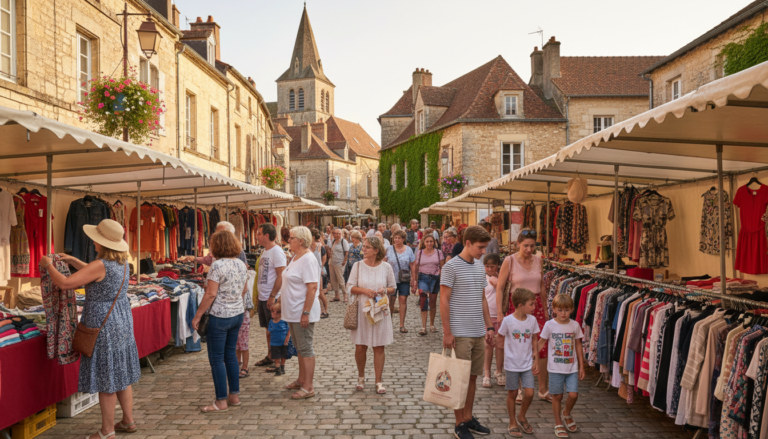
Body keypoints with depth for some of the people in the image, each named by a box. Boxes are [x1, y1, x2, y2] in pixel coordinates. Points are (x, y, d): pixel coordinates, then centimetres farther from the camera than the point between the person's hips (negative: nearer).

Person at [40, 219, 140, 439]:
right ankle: (128, 421, 28)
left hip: (103, 325, -8)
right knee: (121, 374, 18)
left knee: (106, 379, 3)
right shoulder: (122, 262, 4)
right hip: (122, 321, 8)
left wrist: (48, 264, -6)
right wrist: (73, 260, 19)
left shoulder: (100, 265, -21)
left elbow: (64, 283, -23)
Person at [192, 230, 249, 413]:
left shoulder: (217, 265, -17)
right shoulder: (241, 264, 5)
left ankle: (221, 401, 6)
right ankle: (235, 395, 22)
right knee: (231, 354, 16)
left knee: (216, 358, 1)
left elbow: (211, 294, -18)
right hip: (238, 314, 7)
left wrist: (197, 316, -12)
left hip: (219, 316, -7)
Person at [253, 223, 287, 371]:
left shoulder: (277, 251, -16)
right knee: (268, 329, 17)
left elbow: (281, 276, -20)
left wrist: (272, 296, -22)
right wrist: (259, 296, 18)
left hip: (272, 298, -9)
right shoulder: (265, 251, 13)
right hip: (262, 297, 9)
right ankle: (270, 356, 28)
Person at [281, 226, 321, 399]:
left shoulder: (308, 259, -18)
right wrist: (280, 302, 20)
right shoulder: (295, 257, 13)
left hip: (302, 312, -10)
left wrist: (305, 313, -26)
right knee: (299, 347, 17)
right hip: (292, 312, 10)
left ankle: (308, 387, 2)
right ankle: (301, 380, 29)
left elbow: (312, 287, -23)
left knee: (305, 348, -4)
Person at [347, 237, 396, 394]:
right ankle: (361, 377, 27)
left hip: (380, 311, 0)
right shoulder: (358, 265, 1)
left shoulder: (386, 267, 1)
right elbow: (350, 287, 2)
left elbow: (393, 287, 9)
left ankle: (379, 381, 15)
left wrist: (385, 290, -12)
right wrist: (364, 290, -15)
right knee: (360, 347, 4)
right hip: (362, 310, 0)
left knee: (379, 347, 3)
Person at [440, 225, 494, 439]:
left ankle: (468, 417, 26)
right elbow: (444, 300, -11)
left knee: (473, 376, 14)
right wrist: (447, 332, -14)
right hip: (460, 333, -7)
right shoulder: (451, 266, -11)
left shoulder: (480, 268, 11)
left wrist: (489, 326, 14)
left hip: (479, 333, 7)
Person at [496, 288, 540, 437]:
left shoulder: (532, 320, -3)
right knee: (512, 394, 7)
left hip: (527, 364, 3)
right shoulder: (508, 320, -15)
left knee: (529, 393, -2)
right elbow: (499, 338, -2)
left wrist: (536, 360, 7)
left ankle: (522, 417, 25)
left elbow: (534, 340, 7)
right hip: (512, 363, -3)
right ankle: (512, 424, 25)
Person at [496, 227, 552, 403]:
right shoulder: (510, 261, -7)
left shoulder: (538, 260, 5)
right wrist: (500, 312, -11)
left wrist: (545, 309, 18)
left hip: (536, 306, 3)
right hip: (517, 306, -3)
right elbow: (500, 288, -6)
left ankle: (543, 390, 13)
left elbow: (541, 286, 16)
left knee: (542, 347, 0)